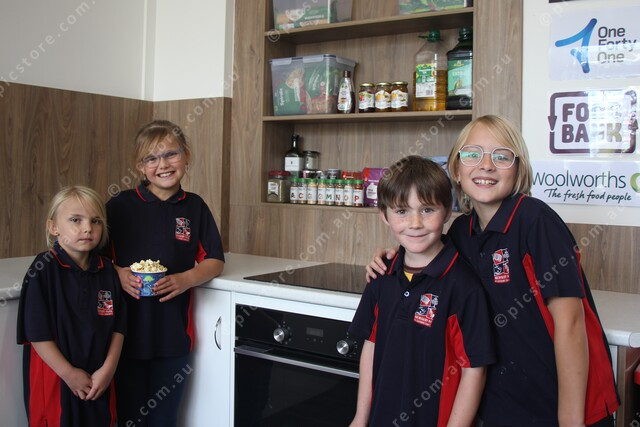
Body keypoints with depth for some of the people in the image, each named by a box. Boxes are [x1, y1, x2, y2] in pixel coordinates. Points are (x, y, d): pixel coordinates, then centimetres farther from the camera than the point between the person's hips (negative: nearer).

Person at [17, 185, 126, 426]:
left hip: (99, 380, 4)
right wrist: (69, 373, -14)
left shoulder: (107, 271, 1)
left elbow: (118, 326, 2)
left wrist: (108, 369, -8)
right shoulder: (44, 269, -11)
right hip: (55, 379, -4)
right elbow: (36, 332, -13)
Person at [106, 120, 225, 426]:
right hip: (127, 331, -1)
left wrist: (185, 279, -14)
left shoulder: (195, 208, 3)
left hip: (174, 332, 2)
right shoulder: (120, 205, -3)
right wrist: (118, 274, -19)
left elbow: (214, 261, 4)